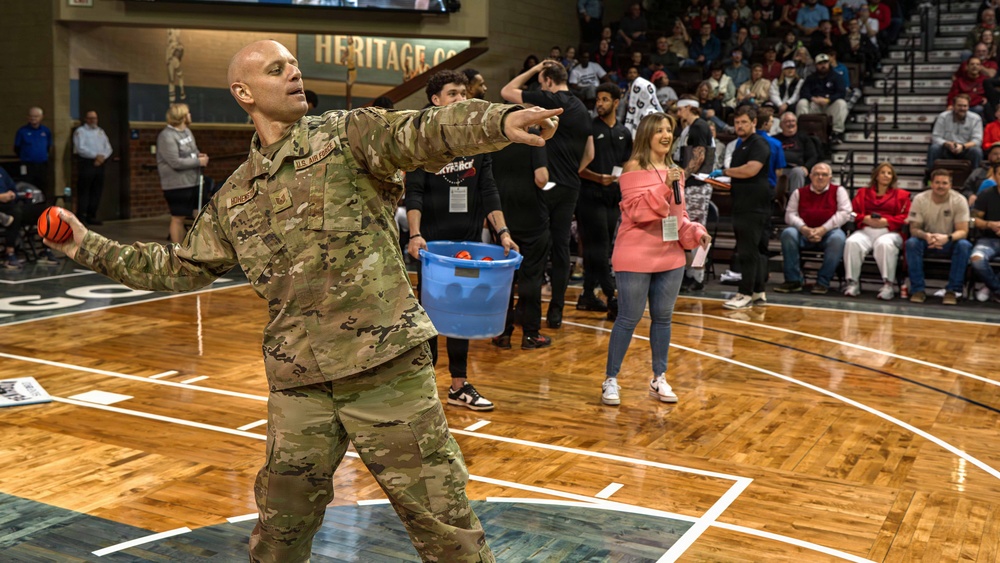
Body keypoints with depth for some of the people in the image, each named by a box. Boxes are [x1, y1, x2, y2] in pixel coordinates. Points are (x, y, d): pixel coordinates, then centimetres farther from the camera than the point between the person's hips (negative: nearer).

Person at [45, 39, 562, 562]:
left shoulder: (347, 134, 0)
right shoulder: (235, 197, 13)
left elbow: (424, 133, -18)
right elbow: (180, 267, 24)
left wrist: (499, 120, -38)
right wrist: (89, 246, 22)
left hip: (386, 367, -4)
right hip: (297, 384, 4)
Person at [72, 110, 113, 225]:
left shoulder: (101, 132, 20)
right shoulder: (80, 131, 1)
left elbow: (108, 148, 13)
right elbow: (80, 148, -12)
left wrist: (102, 156, -6)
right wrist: (95, 155, -16)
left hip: (99, 164, 6)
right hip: (86, 163, -6)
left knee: (96, 190, 7)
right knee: (83, 191, -8)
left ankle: (91, 216, 13)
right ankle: (81, 215, -7)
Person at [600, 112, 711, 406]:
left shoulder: (675, 171, 12)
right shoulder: (634, 168, -8)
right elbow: (636, 210, -17)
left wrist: (696, 231, 3)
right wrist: (664, 187, -25)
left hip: (671, 256, 6)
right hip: (636, 257, -6)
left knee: (663, 317, 11)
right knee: (629, 318, -2)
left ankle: (659, 379, 22)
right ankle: (610, 380, 9)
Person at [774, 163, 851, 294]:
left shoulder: (838, 191, 10)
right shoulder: (799, 192, 13)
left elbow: (844, 213, -3)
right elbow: (790, 214, 2)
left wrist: (823, 229, -15)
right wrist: (803, 228, -18)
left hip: (829, 231, -1)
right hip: (804, 232, 1)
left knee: (838, 238, -35)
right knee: (788, 233, -29)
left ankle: (822, 282, -26)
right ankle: (793, 281, -23)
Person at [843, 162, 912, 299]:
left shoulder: (901, 195, 19)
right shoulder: (863, 193, 25)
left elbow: (905, 217, 7)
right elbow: (853, 212, 15)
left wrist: (886, 221, -9)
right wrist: (866, 219, -7)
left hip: (890, 232, -2)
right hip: (865, 230, 2)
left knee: (884, 244, -39)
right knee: (852, 242, -32)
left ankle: (888, 284, -36)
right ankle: (853, 282, -30)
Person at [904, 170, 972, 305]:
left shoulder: (959, 200, -13)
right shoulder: (920, 199, -11)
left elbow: (963, 231, -17)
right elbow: (914, 229, -12)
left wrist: (947, 238, -40)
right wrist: (926, 236, -37)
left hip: (949, 242, 0)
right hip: (927, 241, 0)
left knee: (964, 245, -32)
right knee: (911, 243, -31)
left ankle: (952, 291, -23)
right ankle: (918, 290, -25)